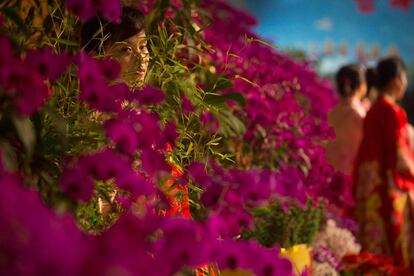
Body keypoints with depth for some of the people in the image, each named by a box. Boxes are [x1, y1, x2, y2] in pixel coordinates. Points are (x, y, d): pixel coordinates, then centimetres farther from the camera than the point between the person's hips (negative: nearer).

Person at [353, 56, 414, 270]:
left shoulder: (372, 111, 10)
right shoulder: (392, 111, -13)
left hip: (370, 185, 8)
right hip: (390, 184, -8)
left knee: (375, 243, 10)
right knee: (394, 237, -3)